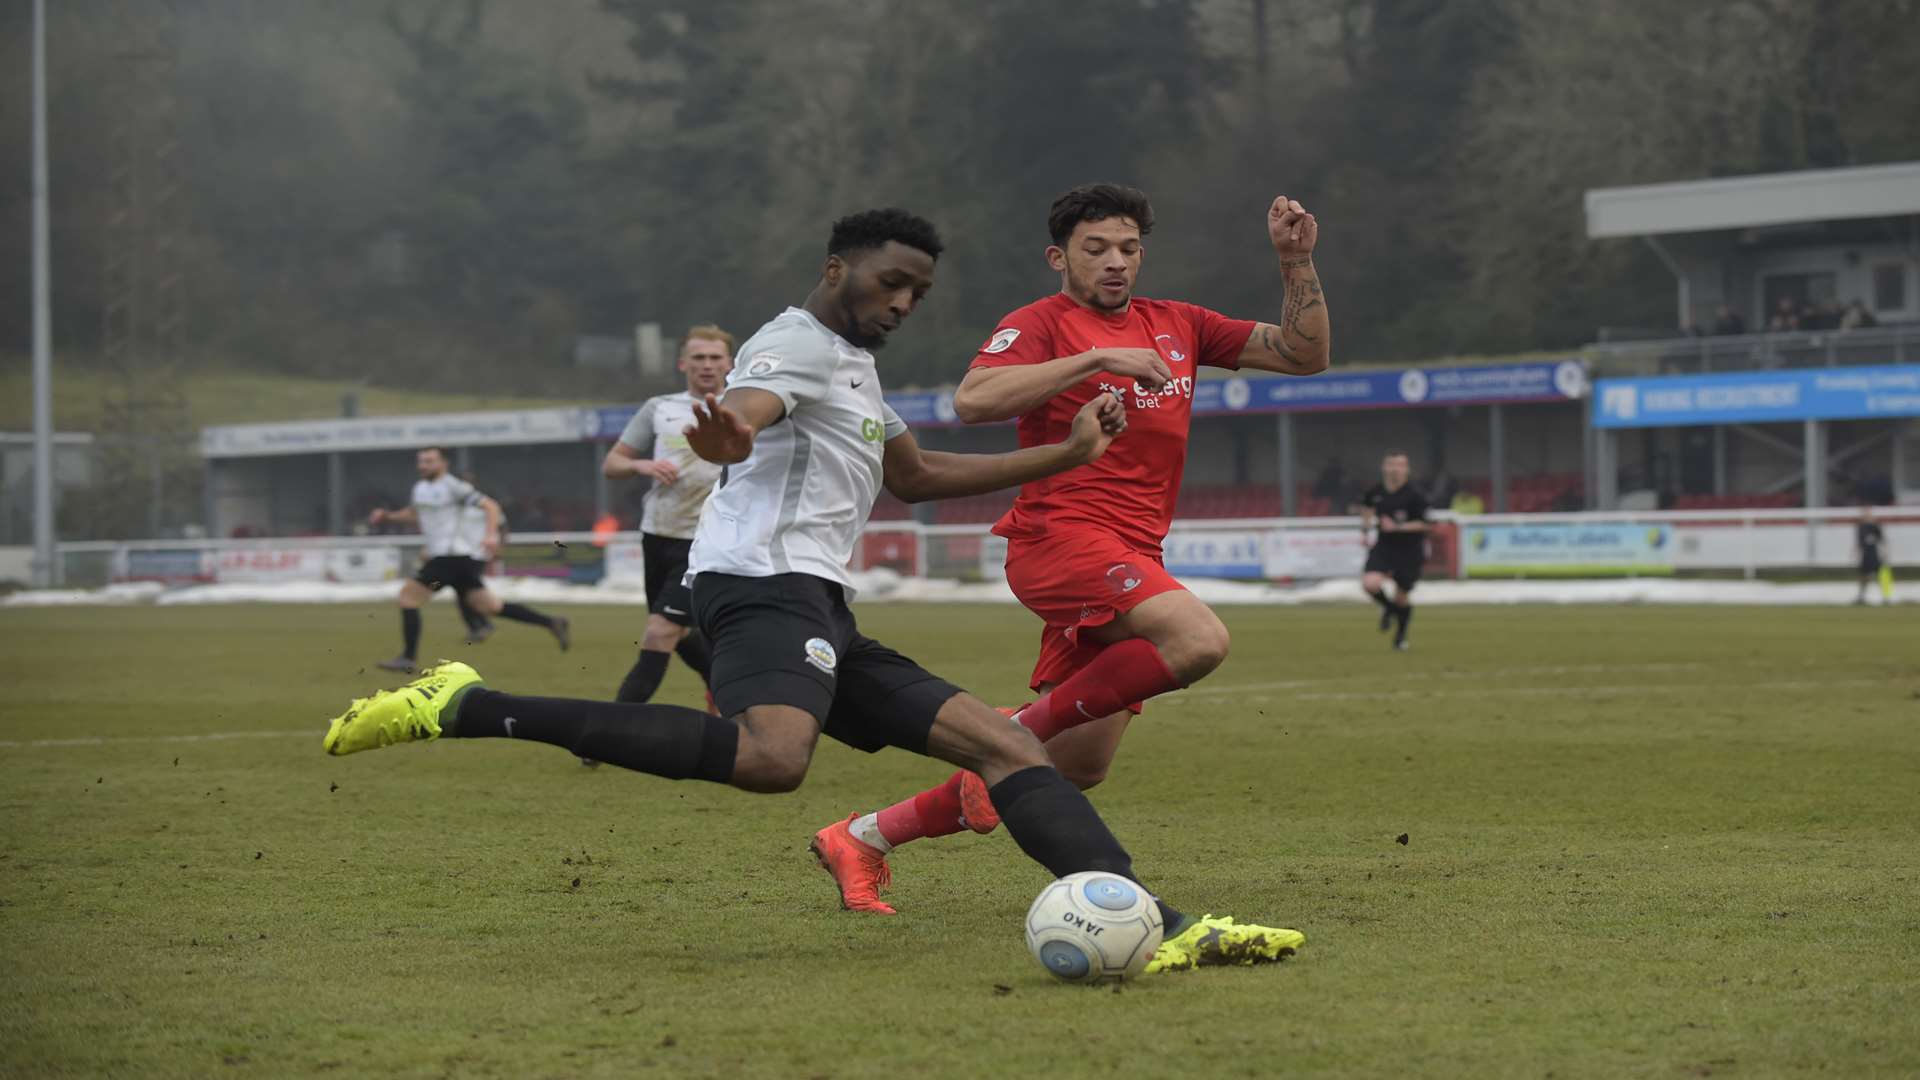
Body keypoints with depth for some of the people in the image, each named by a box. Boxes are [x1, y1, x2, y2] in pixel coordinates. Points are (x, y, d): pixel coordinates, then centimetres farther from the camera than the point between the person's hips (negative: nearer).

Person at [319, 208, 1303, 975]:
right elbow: (741, 413, -24)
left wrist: (1068, 453, 42)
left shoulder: (853, 366, 29)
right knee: (772, 757, -39)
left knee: (1004, 744, 3)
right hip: (765, 584, -11)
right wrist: (727, 437, -51)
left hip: (815, 614, 11)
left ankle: (1159, 932, -6)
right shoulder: (797, 344, -2)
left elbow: (917, 476, 43)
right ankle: (467, 709, -33)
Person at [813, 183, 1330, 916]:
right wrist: (1096, 358, -20)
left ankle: (866, 837, 17)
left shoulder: (1177, 326, 18)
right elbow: (973, 401, -19)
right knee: (1198, 640, -31)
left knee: (1076, 771, 5)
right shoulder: (1041, 324, 0)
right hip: (1061, 534, -7)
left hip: (1133, 561, 7)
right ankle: (1020, 731, -16)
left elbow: (1303, 354, 21)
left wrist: (1296, 262, 7)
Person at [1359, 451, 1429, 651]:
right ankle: (1388, 607, 13)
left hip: (1409, 550, -2)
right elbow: (1366, 506, 22)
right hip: (1383, 546, 2)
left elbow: (1425, 524, -13)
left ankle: (1400, 637, 34)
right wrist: (1366, 522, 8)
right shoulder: (1375, 492, -2)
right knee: (1370, 583, -22)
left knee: (1402, 596, 8)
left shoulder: (1414, 496, -14)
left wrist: (1398, 527, -22)